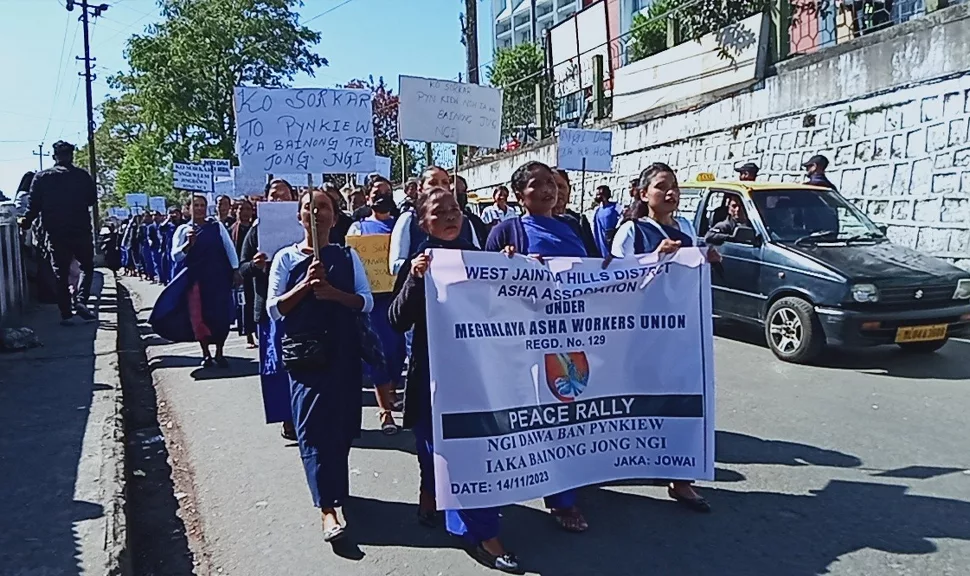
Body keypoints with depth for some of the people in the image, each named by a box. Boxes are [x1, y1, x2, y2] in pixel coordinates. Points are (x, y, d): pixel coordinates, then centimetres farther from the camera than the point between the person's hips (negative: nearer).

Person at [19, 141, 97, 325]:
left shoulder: (41, 177, 0)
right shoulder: (82, 176, -2)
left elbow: (34, 205, -1)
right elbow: (93, 199, 6)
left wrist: (25, 224, 12)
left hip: (56, 233, 1)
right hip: (81, 231, -1)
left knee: (61, 274, 8)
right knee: (87, 267, 15)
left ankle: (66, 314, 6)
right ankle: (80, 301, -6)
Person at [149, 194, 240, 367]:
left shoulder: (217, 226, 4)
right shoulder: (183, 230, 3)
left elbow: (229, 248, 4)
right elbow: (175, 256, -3)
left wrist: (235, 270, -1)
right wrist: (189, 243, -19)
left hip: (218, 277, 0)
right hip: (194, 279, 0)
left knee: (221, 314, 3)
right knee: (198, 316, 3)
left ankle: (219, 353, 19)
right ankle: (206, 354, 19)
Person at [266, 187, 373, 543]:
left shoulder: (347, 256, 6)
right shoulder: (286, 258, 3)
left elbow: (367, 302, 0)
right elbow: (274, 309, -2)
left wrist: (333, 292, -16)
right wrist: (306, 284, -15)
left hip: (344, 350, 2)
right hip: (304, 352, -2)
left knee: (341, 423, 9)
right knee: (313, 426, -7)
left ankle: (334, 488, 31)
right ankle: (327, 508, -7)